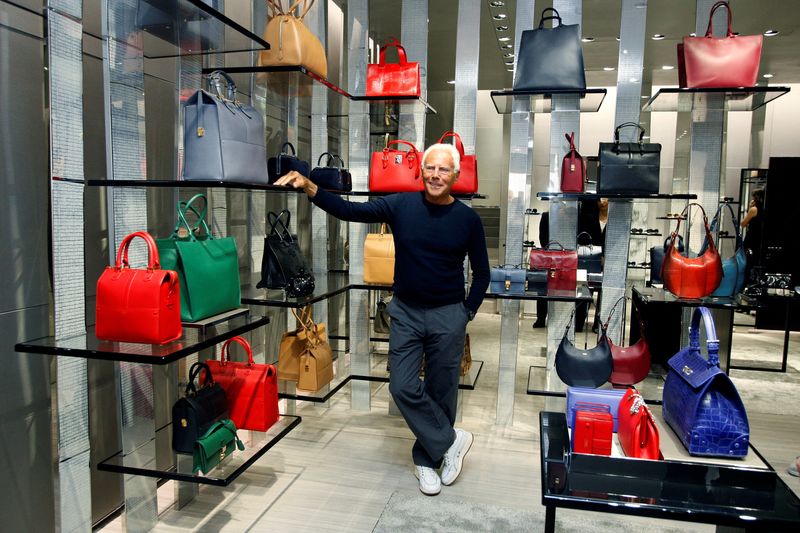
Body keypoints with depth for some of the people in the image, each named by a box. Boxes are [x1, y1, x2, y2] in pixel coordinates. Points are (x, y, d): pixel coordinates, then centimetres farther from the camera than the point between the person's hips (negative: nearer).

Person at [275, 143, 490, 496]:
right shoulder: (401, 206, -4)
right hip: (406, 312, 1)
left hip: (448, 316, -1)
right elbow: (350, 211, -10)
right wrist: (309, 188, -22)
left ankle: (426, 459, 28)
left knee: (440, 392, 7)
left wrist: (467, 312, 0)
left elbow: (481, 272, 5)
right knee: (403, 387, -4)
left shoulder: (467, 219, -5)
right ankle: (451, 440, 16)